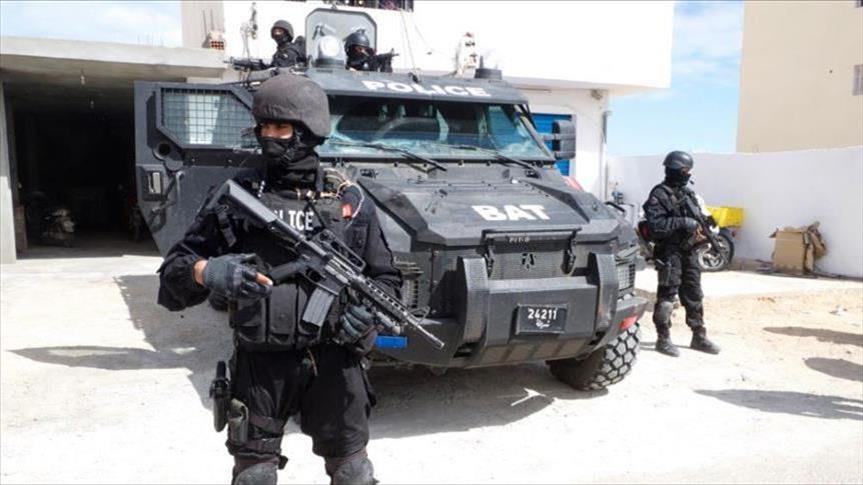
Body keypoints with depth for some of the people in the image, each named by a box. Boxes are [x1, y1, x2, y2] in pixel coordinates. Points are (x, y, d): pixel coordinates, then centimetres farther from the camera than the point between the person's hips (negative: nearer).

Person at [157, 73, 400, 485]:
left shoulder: (350, 201, 3)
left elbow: (386, 278, 10)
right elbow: (171, 277, 2)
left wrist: (369, 309, -12)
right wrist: (206, 272, -20)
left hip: (334, 364, 1)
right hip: (259, 365, 0)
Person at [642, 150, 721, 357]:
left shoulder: (688, 193, 14)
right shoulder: (659, 195, -10)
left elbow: (696, 218, 24)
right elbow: (656, 225, -20)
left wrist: (700, 229, 2)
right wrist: (684, 223, -22)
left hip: (688, 251, 8)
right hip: (669, 253, -8)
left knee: (694, 295, 12)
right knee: (667, 296, -3)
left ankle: (699, 337, 21)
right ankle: (663, 339, 7)